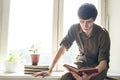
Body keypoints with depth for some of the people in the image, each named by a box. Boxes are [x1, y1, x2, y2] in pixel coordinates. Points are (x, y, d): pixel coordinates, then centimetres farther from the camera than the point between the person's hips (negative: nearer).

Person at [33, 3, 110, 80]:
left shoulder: (103, 34, -21)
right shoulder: (74, 29, -11)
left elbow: (103, 61, -22)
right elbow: (63, 47, -12)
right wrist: (50, 70, -21)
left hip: (98, 68, -2)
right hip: (82, 66, 3)